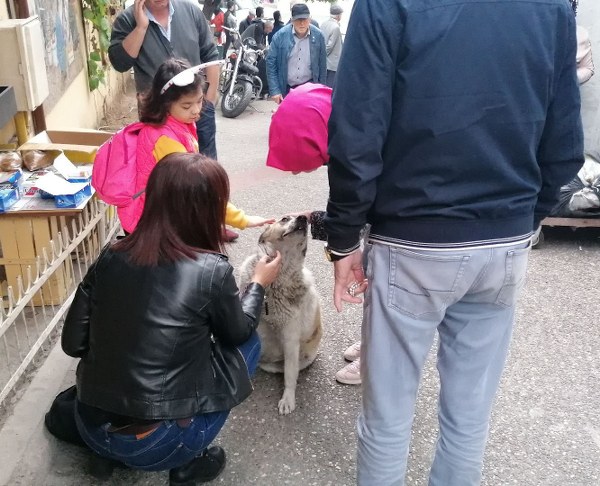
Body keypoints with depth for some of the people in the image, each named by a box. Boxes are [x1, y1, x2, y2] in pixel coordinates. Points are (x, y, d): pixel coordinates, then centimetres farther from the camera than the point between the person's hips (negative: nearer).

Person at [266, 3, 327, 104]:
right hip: (286, 88, 0)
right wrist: (274, 90, -12)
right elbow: (271, 62, -7)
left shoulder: (318, 35, -6)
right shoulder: (281, 35, -9)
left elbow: (322, 64, 3)